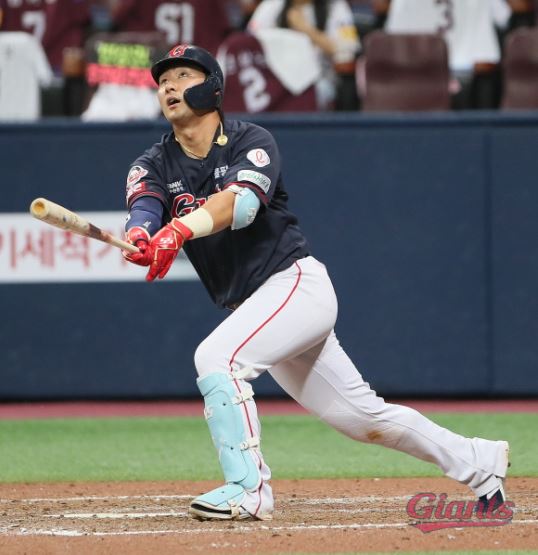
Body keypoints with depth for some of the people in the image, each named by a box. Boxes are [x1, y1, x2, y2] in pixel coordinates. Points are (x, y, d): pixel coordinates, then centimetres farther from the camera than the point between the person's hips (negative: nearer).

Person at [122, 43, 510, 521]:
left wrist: (180, 229, -51)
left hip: (297, 283, -6)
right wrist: (139, 238, -45)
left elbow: (240, 200, -32)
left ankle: (248, 490, -21)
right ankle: (480, 464, 24)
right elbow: (144, 211, -19)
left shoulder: (251, 142, -10)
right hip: (251, 306, 6)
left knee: (218, 357, -27)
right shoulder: (155, 165, 4)